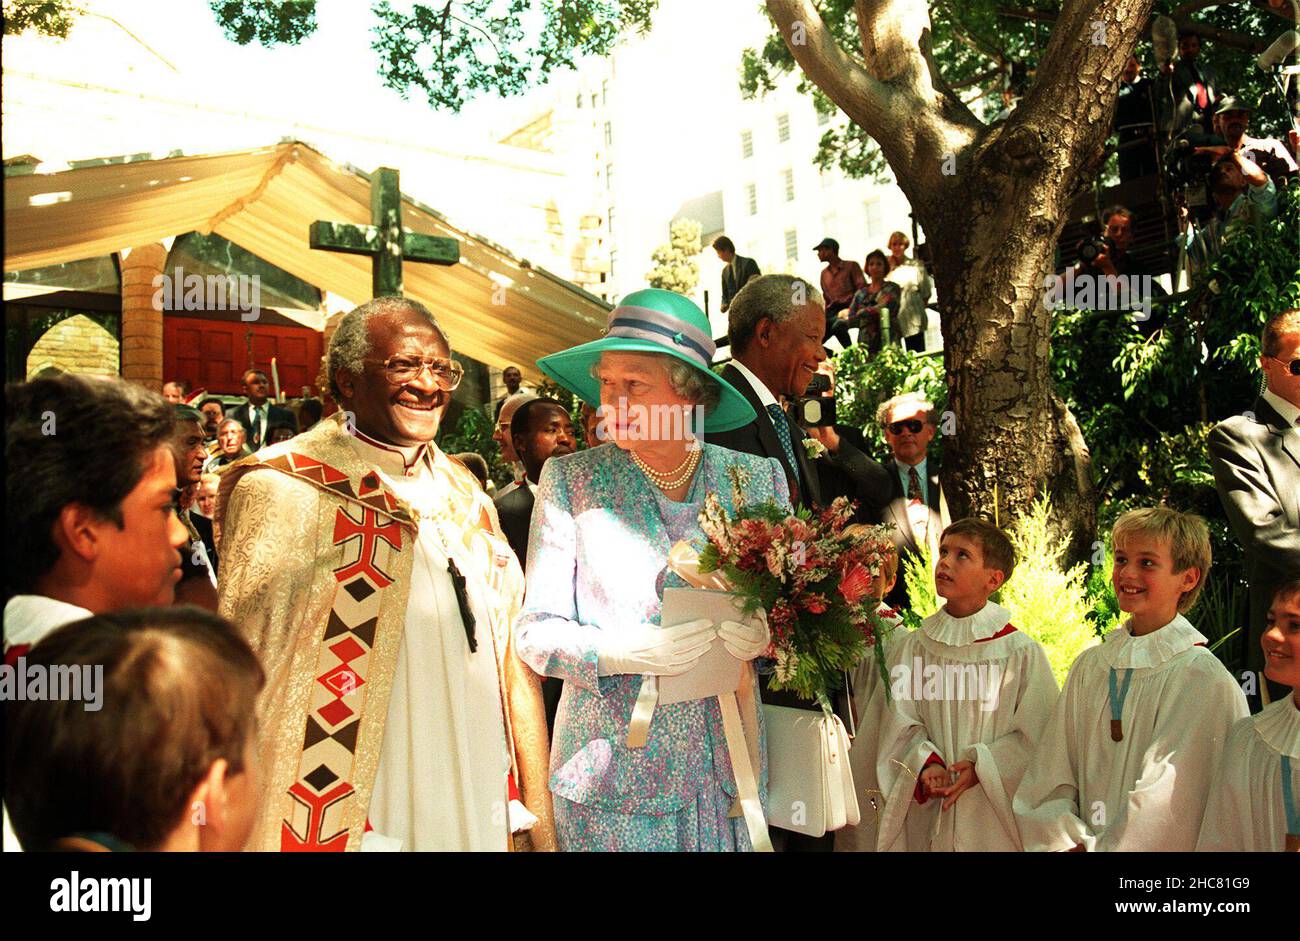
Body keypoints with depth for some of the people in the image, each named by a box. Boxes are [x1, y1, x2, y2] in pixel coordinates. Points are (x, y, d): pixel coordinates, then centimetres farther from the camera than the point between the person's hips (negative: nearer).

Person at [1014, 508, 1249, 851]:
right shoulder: (1090, 666, 1)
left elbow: (1166, 803, -17)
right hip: (1084, 842, 4)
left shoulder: (1203, 677, -14)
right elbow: (1049, 778, -1)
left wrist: (1098, 848, -15)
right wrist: (1068, 840, -13)